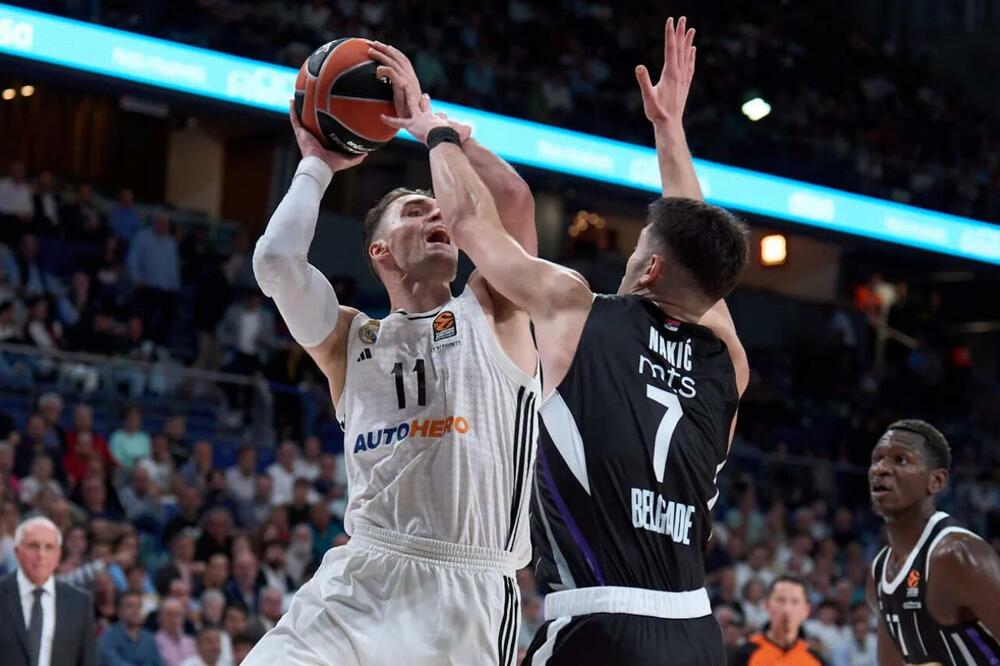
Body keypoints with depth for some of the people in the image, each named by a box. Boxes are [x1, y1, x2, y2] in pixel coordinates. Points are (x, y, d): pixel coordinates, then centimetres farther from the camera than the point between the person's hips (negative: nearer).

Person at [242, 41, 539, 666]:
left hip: (470, 594, -2)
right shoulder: (350, 340, 15)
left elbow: (511, 199, -6)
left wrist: (425, 117, 6)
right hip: (357, 582, 2)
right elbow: (277, 261, -3)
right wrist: (317, 165, 13)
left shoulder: (492, 315, 11)